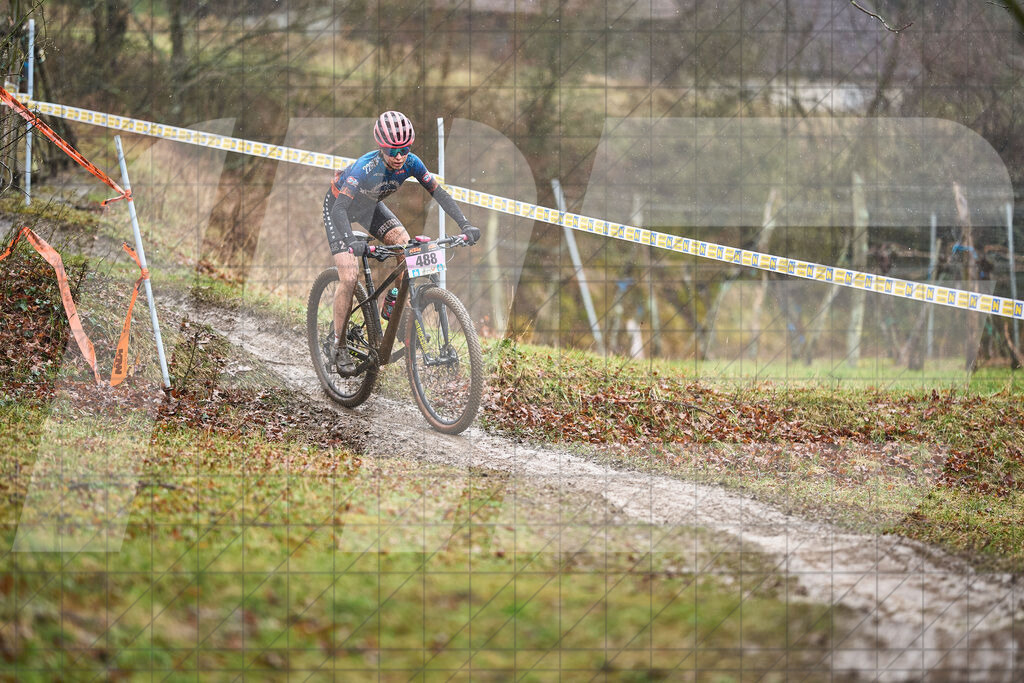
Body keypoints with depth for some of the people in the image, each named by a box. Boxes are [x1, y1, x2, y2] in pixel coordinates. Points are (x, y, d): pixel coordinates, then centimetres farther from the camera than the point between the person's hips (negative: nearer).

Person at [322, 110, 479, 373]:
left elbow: (439, 193, -20)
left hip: (369, 205, 5)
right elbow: (340, 208, -46)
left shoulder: (410, 163, -25)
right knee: (349, 277, -16)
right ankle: (338, 346, -4)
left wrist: (465, 225, -32)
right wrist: (350, 242, -62)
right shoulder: (366, 167, -39)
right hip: (339, 205, -5)